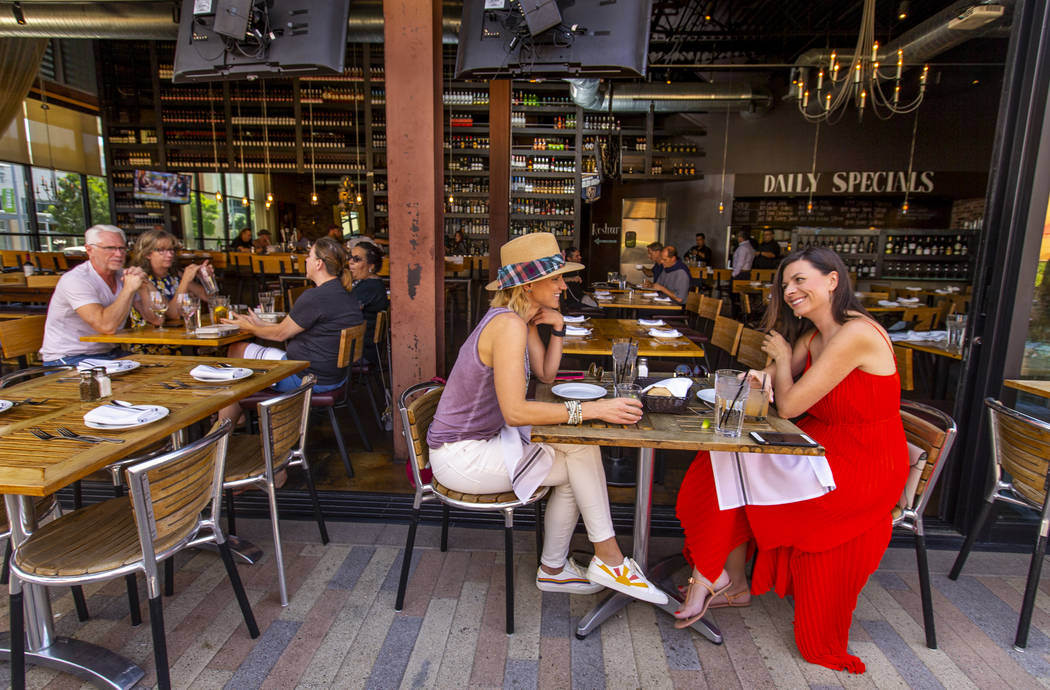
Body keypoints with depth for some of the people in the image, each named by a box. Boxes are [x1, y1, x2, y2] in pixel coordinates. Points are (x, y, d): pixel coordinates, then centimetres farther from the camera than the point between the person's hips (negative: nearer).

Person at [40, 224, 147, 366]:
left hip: (108, 353, 7)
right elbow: (107, 326, -31)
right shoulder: (75, 280, -17)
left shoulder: (123, 275, 5)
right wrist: (129, 288, -23)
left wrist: (142, 283, -11)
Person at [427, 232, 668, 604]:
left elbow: (546, 374, 13)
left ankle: (553, 568, 21)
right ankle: (608, 559, 4)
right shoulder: (509, 325, -25)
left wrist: (557, 329, -1)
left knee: (574, 467, 7)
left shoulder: (523, 320, 5)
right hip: (460, 456, -9)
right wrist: (591, 409, -29)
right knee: (581, 450, -11)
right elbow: (515, 412, -30)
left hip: (482, 440, 9)